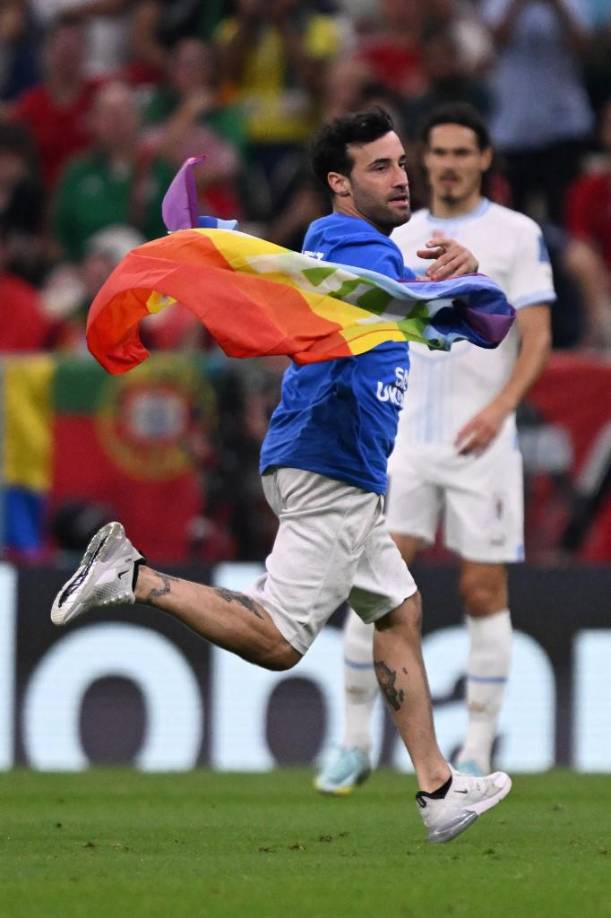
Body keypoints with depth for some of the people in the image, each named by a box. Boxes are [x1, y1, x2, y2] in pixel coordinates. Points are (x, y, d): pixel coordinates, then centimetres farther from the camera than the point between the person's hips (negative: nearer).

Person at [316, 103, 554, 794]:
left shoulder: (516, 234, 0)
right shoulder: (401, 241, 12)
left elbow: (537, 336, -6)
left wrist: (500, 407, -19)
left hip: (481, 444, -3)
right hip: (406, 439, 3)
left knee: (484, 593, -1)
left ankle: (477, 753, 8)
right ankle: (355, 744, 1)